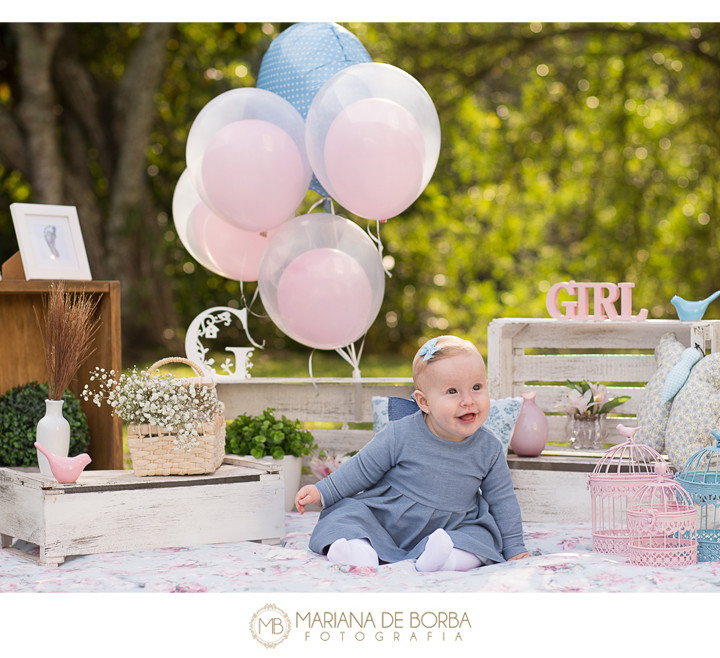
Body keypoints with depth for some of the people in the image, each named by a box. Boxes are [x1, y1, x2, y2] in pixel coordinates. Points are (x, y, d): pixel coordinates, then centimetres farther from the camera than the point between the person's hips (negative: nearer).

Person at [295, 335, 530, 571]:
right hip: (384, 522, -1)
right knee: (345, 511, -20)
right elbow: (363, 469, 0)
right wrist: (323, 492, -4)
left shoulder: (489, 450, -5)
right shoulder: (400, 436, -12)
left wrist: (514, 548, 6)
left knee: (484, 537, -25)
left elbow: (502, 500, 6)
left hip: (451, 530, 1)